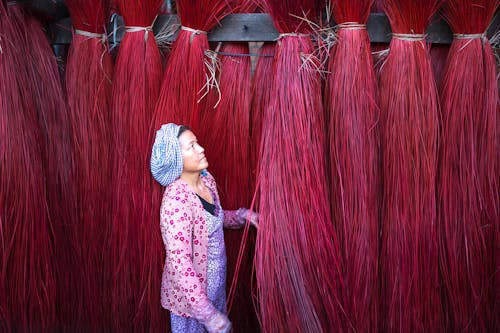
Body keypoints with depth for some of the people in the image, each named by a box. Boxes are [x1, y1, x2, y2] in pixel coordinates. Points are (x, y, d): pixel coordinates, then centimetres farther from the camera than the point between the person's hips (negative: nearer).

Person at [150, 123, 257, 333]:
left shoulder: (207, 180, -4)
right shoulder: (176, 200, -29)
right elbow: (180, 264, -32)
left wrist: (244, 215, -3)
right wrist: (209, 315, -33)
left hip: (216, 282, 7)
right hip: (191, 291, -7)